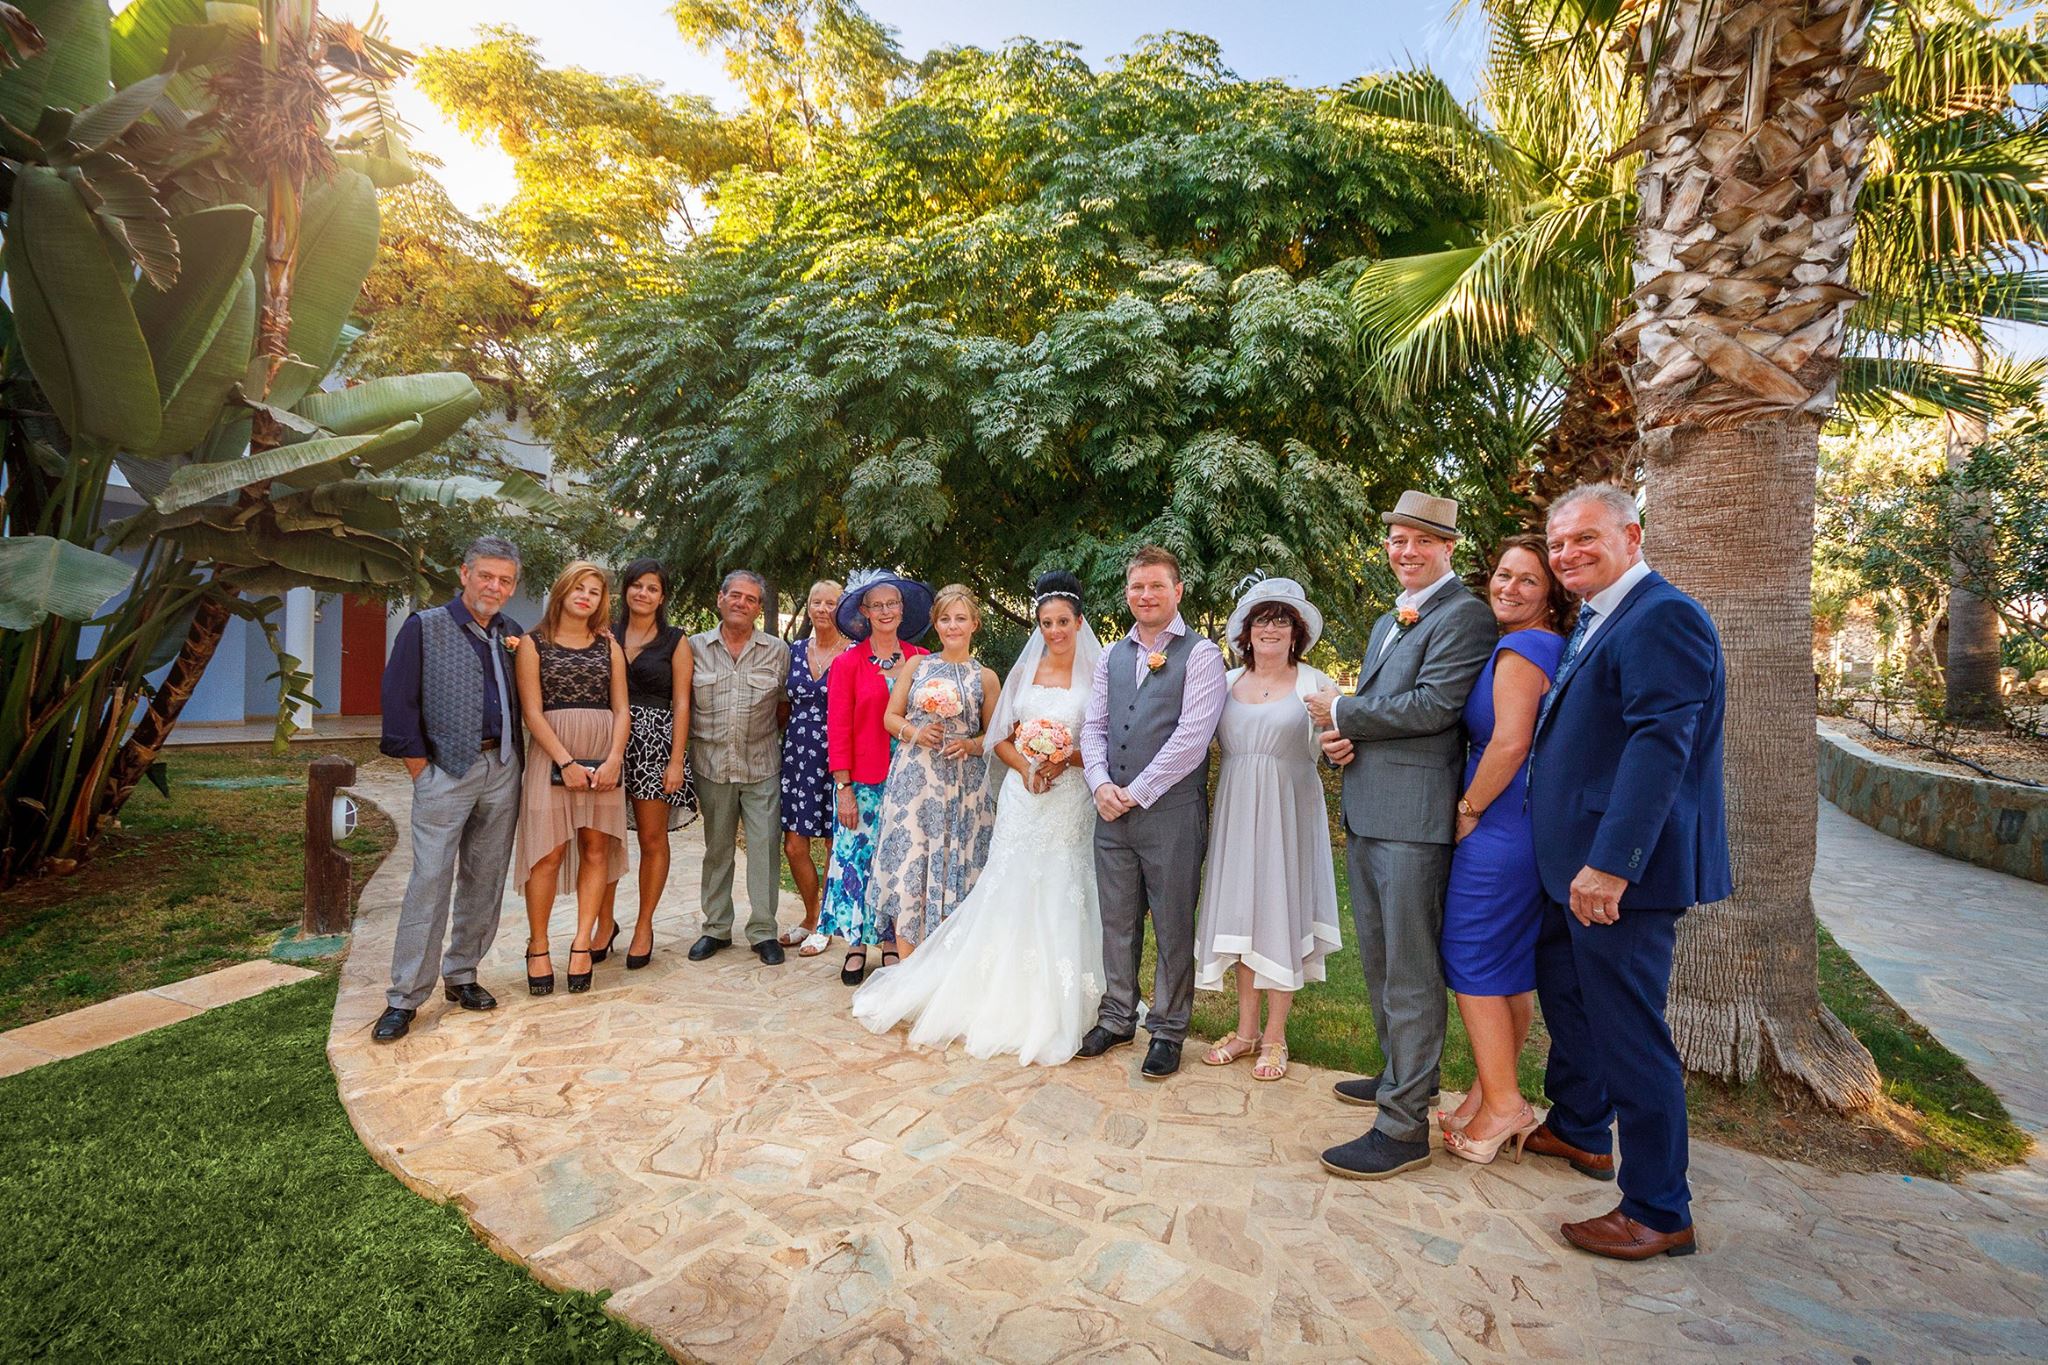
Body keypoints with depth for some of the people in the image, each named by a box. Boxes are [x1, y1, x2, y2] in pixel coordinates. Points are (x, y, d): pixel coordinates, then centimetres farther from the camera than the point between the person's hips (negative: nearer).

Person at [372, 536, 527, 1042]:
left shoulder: (512, 635, 11)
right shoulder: (425, 629, -2)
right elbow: (398, 704, -5)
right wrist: (422, 771, -6)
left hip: (502, 770, 5)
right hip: (446, 770, -4)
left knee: (485, 881, 10)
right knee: (429, 882, -4)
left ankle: (460, 975, 24)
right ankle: (405, 997, 6)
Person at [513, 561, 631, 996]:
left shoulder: (608, 645, 11)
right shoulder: (535, 644, 3)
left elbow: (621, 709, 7)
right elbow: (532, 711, -4)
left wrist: (613, 759, -8)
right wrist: (566, 762, -14)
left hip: (603, 755, 3)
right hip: (551, 754, -3)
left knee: (597, 847, 1)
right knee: (549, 850, -4)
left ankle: (582, 943, 8)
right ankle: (537, 947, 8)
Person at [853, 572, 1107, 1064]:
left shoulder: (1097, 674, -1)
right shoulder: (1025, 670, 10)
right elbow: (1002, 738, 10)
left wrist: (1066, 760, -18)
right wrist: (1025, 766, -9)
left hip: (1070, 799, -3)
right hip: (1022, 797, 3)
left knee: (1058, 898, 0)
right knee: (1010, 893, 4)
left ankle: (1050, 1009, 14)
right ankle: (1005, 999, 17)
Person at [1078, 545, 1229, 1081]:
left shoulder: (1200, 655, -4)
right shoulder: (1111, 657, 13)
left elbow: (1192, 736, -13)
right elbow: (1093, 727, 11)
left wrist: (1136, 793, -13)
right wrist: (1101, 785, -7)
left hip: (1171, 810, -5)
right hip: (1112, 811, 5)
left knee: (1173, 928, 6)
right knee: (1117, 922, 14)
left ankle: (1167, 1031, 22)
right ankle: (1117, 1018, 31)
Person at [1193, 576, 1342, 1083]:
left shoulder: (1314, 683, -2)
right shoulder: (1228, 681, 8)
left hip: (1287, 813, -3)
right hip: (1236, 812, 3)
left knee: (1281, 912, 3)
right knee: (1240, 911, 8)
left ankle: (1275, 1037, 17)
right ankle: (1246, 1029, 22)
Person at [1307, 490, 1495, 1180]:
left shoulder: (1463, 614, -9)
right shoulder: (1389, 621, 21)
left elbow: (1434, 705, -20)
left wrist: (1342, 714, -10)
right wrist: (1345, 738, 0)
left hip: (1413, 818, -9)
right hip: (1365, 812, 10)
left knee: (1410, 973, -3)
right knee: (1378, 960, 20)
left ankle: (1404, 1126, 7)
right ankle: (1400, 1075, 37)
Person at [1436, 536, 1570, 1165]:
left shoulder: (1519, 649, -15)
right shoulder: (1551, 649, 14)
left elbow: (1509, 743, -23)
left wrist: (1467, 810, -12)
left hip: (1500, 827, -10)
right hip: (1537, 826, 10)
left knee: (1472, 958, 1)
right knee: (1514, 964, 16)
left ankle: (1501, 1102, 10)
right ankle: (1497, 1092, 28)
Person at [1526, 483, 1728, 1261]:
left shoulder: (1662, 617, -17)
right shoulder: (1593, 621, 14)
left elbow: (1660, 745, -26)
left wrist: (1610, 863, -29)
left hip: (1619, 868, -11)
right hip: (1577, 860, 11)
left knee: (1629, 1035, 1)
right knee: (1563, 993, 25)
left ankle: (1658, 1212, 17)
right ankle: (1578, 1129, 45)